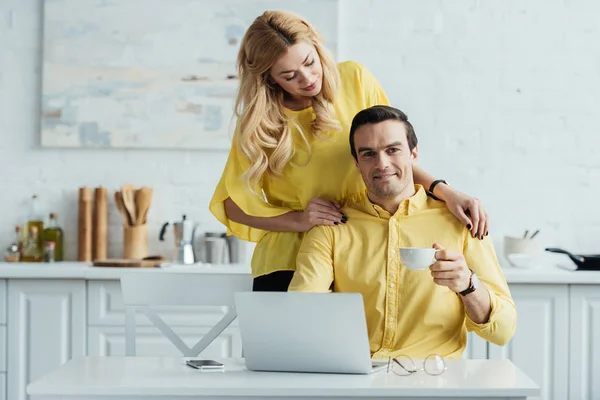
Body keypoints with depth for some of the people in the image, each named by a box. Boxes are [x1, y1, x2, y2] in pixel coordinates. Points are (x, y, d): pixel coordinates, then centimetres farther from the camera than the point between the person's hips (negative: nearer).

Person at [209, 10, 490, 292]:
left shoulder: (354, 79, -1)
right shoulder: (259, 120, -2)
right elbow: (235, 204, 1)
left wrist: (445, 192, -12)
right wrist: (298, 220, -12)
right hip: (288, 263, -1)